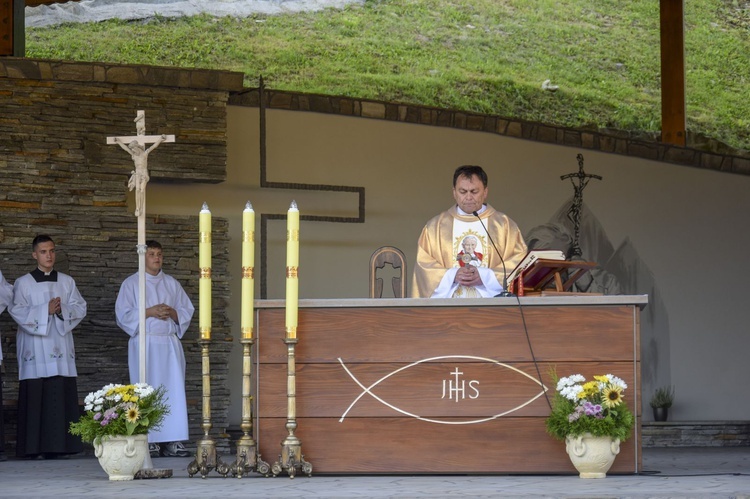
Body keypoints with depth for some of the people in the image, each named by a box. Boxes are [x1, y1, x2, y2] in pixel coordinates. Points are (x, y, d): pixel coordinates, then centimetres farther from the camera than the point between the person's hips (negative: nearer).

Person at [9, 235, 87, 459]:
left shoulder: (67, 281, 14)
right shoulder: (23, 283, 6)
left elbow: (80, 307, 8)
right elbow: (17, 311, -4)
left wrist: (63, 310, -12)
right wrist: (46, 310, -14)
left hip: (60, 345, 2)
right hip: (34, 347, -2)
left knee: (61, 396, -5)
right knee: (34, 396, -7)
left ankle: (58, 445, -2)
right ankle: (32, 447, -6)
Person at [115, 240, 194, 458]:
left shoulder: (172, 284, 16)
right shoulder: (131, 284, 6)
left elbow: (187, 311, 14)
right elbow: (123, 315, -2)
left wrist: (173, 313, -6)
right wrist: (149, 312, -13)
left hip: (170, 344, 3)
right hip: (145, 344, -3)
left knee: (174, 390, -4)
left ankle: (172, 440, -4)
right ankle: (149, 441, -5)